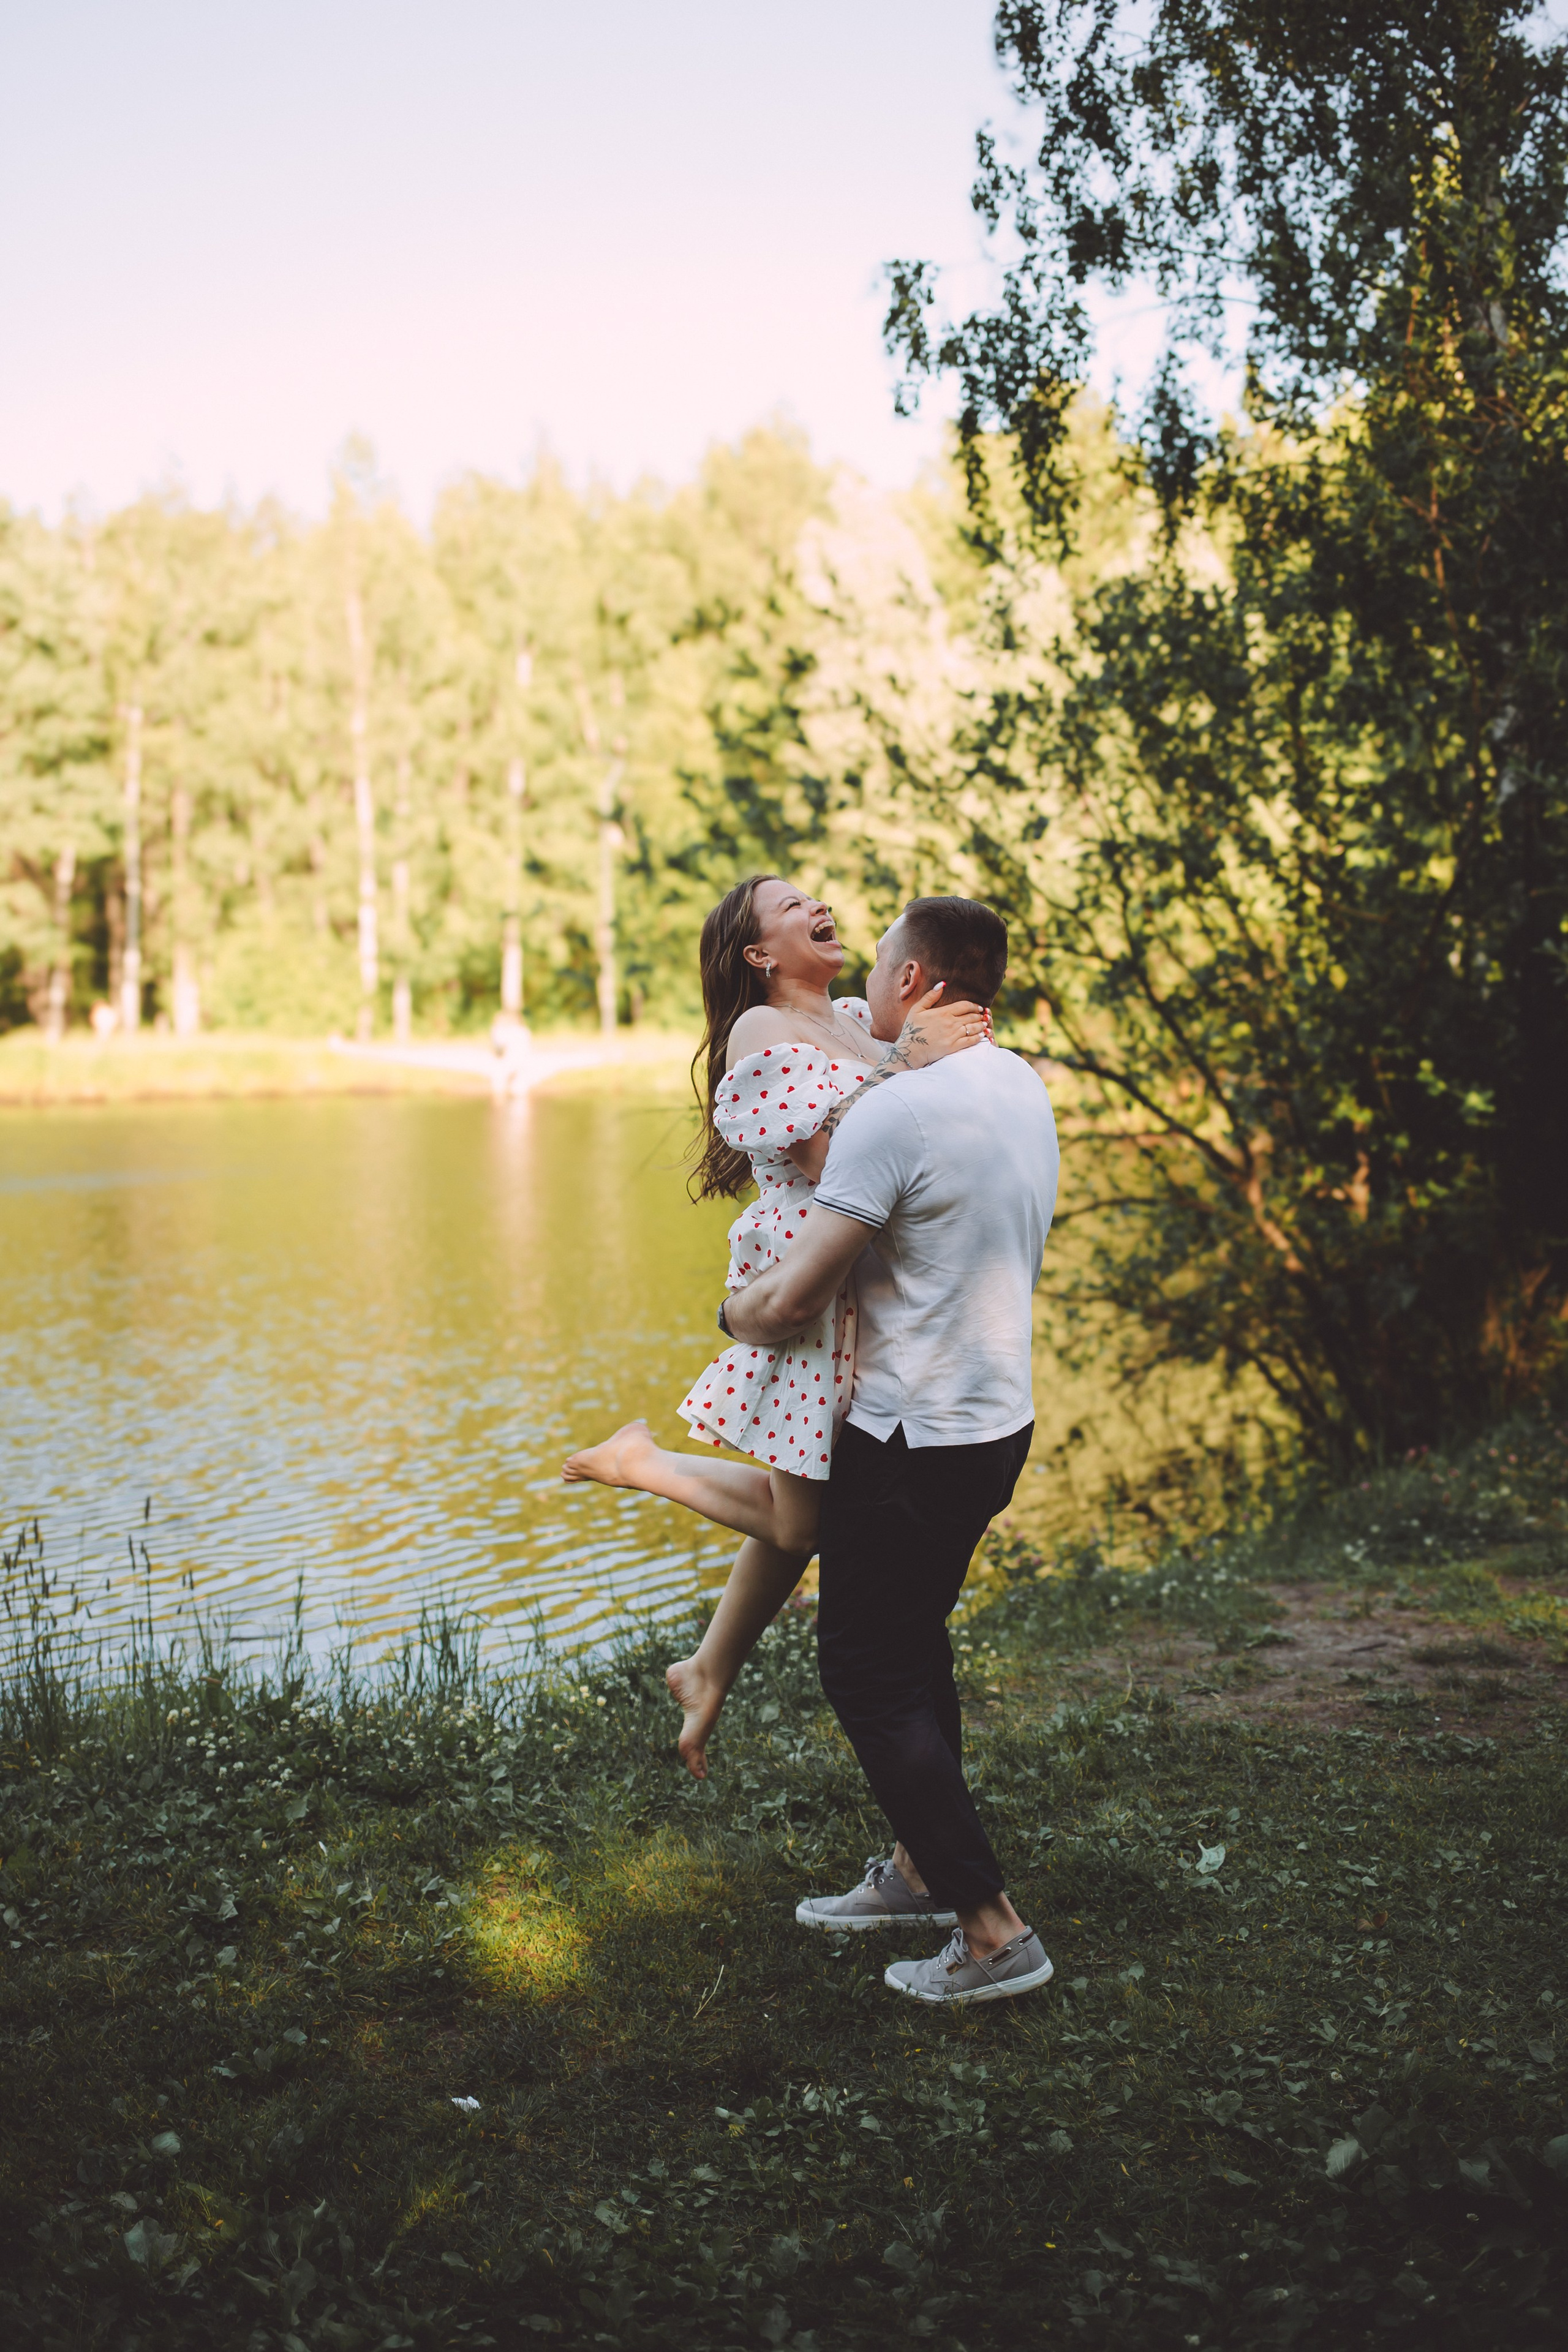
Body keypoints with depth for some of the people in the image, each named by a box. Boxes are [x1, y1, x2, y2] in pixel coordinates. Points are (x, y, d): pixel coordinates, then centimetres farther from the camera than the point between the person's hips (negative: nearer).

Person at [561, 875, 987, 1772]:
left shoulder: (861, 1018, 15)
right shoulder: (762, 1030, -9)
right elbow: (825, 1156, -20)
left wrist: (955, 1045, -10)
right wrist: (908, 1061, -24)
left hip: (876, 1287, 8)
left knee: (807, 1496, 13)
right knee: (797, 1520, -1)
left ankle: (711, 1673, 29)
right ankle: (640, 1462, 20)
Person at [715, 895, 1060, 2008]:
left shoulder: (895, 1113, -22)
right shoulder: (1025, 1089, 5)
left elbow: (789, 1303, -22)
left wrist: (735, 1310, 0)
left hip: (915, 1437, -9)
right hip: (1003, 1415, 9)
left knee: (872, 1677, 1)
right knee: (914, 1643, 23)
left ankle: (993, 1931, 2)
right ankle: (921, 1868, 35)